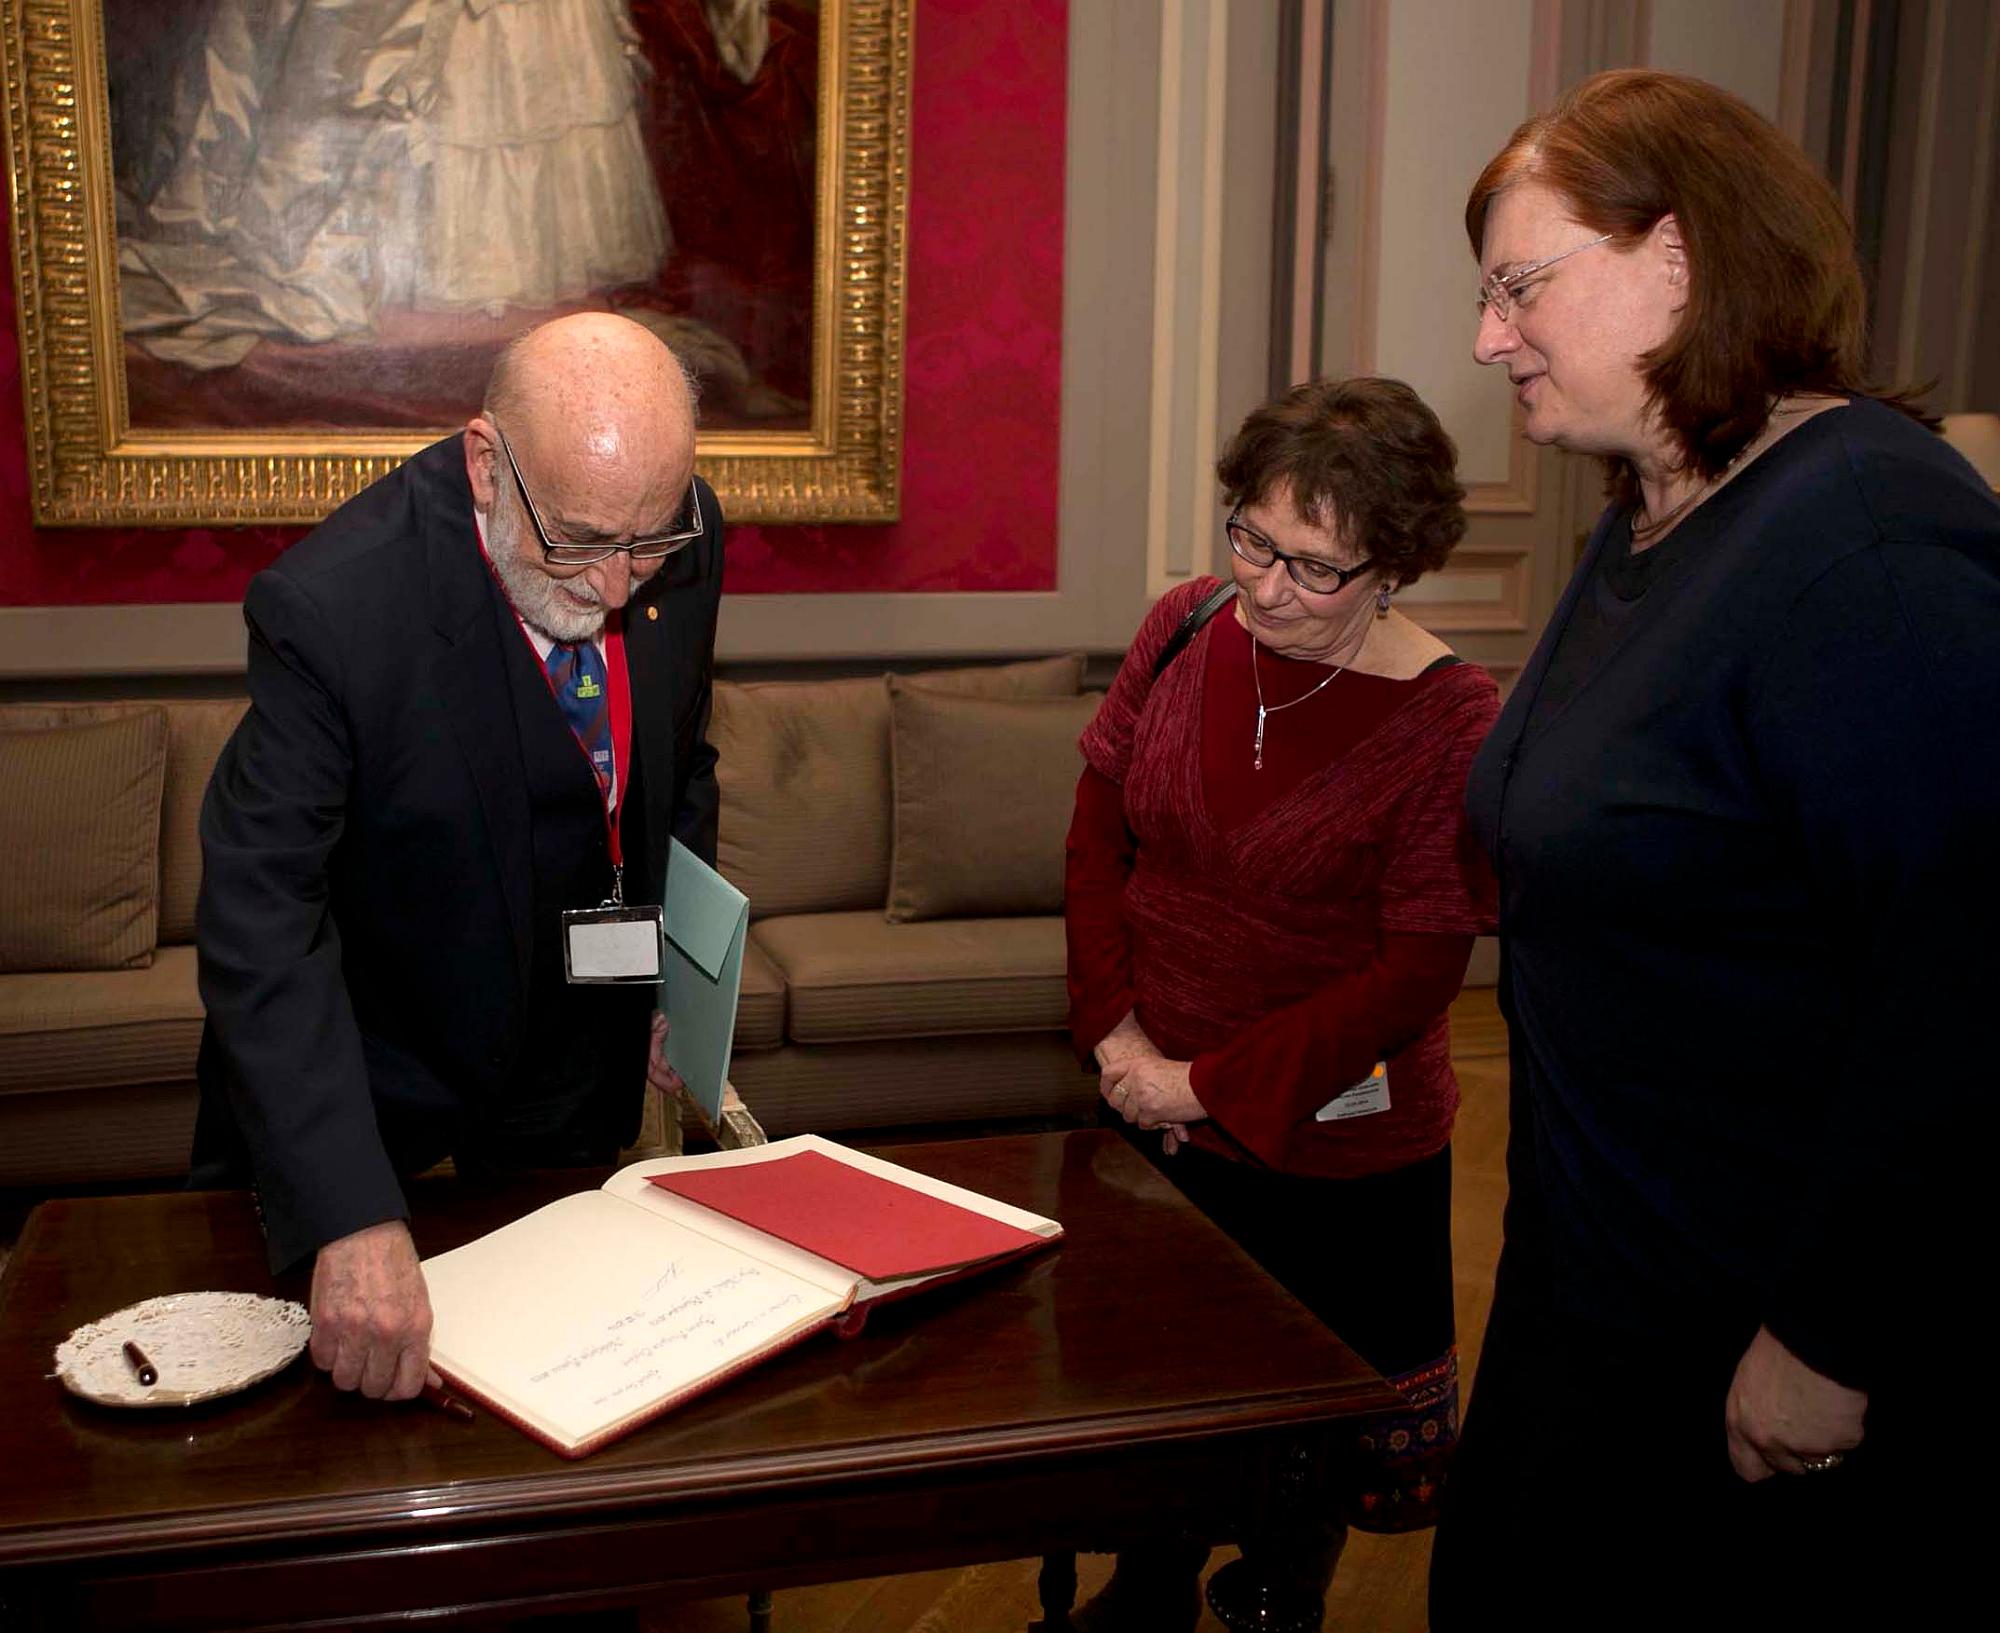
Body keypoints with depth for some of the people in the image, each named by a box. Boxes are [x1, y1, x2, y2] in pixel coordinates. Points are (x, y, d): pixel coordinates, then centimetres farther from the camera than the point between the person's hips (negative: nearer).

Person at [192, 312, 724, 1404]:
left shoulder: (681, 533, -14)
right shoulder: (332, 607, -32)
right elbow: (260, 923, -34)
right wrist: (352, 1218, -42)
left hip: (579, 1084, 5)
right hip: (368, 1092, -4)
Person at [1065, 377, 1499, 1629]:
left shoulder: (1448, 721, -20)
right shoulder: (1189, 626, -5)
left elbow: (1417, 974, -19)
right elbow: (1100, 829, 3)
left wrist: (1210, 1086, -17)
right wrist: (1115, 1025, -7)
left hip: (1330, 1153, -4)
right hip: (1154, 1116, 4)